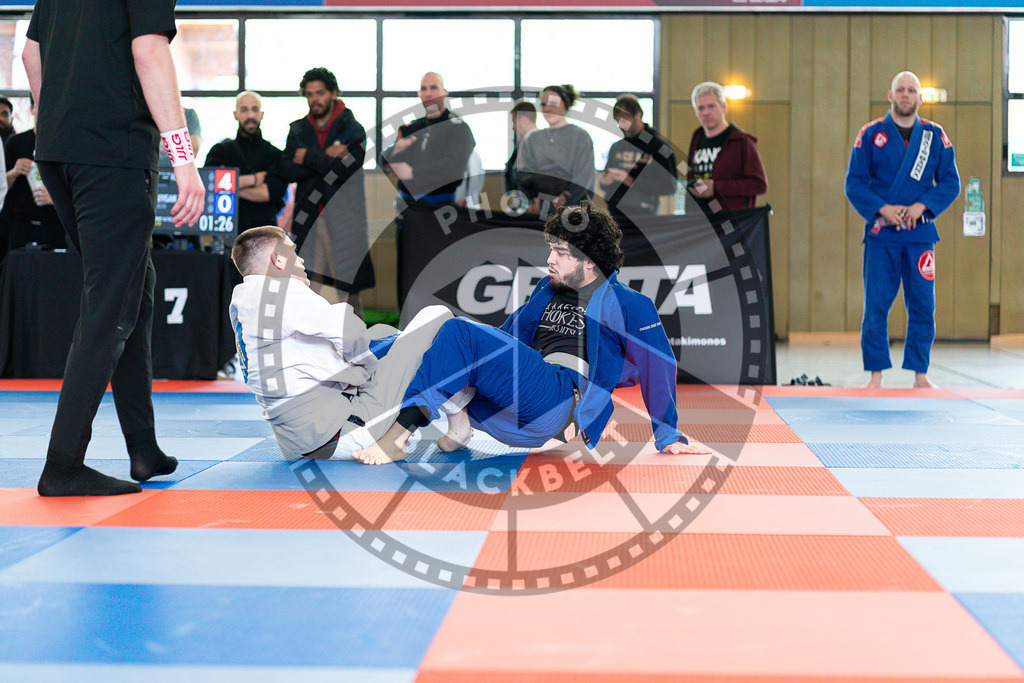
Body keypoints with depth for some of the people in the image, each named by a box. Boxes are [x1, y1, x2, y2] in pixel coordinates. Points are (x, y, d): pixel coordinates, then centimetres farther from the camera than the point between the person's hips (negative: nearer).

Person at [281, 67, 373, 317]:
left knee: (349, 291, -3)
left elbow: (345, 169, -14)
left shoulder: (352, 130, 2)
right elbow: (288, 171, 0)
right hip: (307, 221, 3)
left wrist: (308, 158, -5)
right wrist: (325, 158, -11)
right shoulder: (298, 130, 14)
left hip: (343, 220, -3)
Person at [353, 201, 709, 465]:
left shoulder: (629, 305, 6)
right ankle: (457, 422, -20)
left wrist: (668, 436, 1)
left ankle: (400, 435, -30)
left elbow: (659, 366, 4)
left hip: (561, 399, -8)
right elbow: (507, 337, 36)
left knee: (459, 332, -23)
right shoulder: (548, 291, 28)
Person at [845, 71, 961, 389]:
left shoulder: (935, 136, 7)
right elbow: (854, 184, 1)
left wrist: (921, 206, -10)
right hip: (880, 234, -1)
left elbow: (951, 183, 6)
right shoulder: (870, 135, 2)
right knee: (875, 306, -3)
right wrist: (883, 209, -13)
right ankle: (876, 374, 6)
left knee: (923, 306, 2)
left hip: (920, 234, 1)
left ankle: (920, 374, 13)